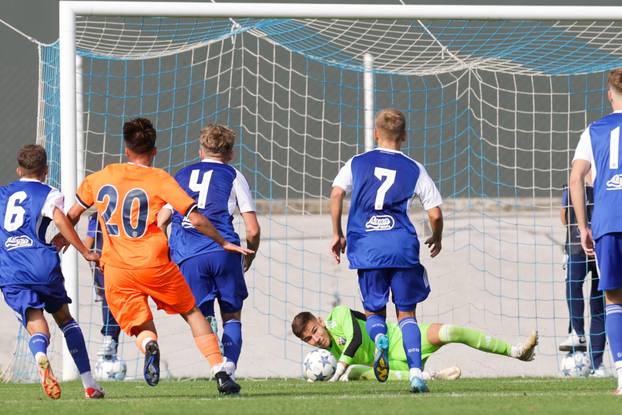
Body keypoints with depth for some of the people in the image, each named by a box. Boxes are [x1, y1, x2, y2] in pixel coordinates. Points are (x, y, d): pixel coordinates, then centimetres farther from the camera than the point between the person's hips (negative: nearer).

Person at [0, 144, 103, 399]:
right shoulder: (48, 194, 9)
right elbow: (60, 219, -10)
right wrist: (85, 252, -9)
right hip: (41, 263, -1)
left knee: (37, 329, -5)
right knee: (65, 319, 19)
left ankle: (41, 358, -44)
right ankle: (89, 384, 15)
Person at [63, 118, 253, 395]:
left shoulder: (100, 178, 9)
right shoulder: (160, 179, -1)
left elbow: (71, 216, 21)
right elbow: (196, 219, -5)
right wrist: (223, 243, 10)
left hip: (116, 271, 2)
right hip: (155, 265, -2)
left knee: (143, 331, 9)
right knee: (191, 312, 19)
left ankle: (149, 346, -29)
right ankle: (220, 373, 8)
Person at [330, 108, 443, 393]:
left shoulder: (357, 163, 11)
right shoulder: (414, 169, 9)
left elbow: (336, 194, -3)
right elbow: (435, 214, 6)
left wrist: (337, 235, 7)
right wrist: (436, 239, 26)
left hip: (366, 248, 0)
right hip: (403, 246, 0)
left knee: (374, 311, 14)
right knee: (406, 313, 9)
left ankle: (379, 338, -21)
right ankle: (416, 373, -7)